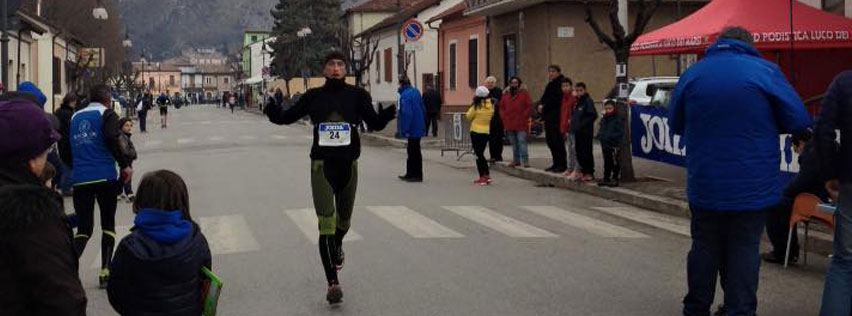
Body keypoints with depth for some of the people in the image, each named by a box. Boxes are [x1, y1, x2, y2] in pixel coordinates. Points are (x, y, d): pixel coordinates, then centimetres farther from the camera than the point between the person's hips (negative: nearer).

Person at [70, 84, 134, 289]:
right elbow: (111, 138, -17)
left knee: (84, 227, 8)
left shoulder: (76, 117, 16)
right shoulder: (107, 114, 1)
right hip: (105, 177, -4)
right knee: (108, 224, 11)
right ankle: (105, 272, 6)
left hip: (80, 180, 4)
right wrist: (125, 165, -12)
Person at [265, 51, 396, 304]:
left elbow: (374, 123, -5)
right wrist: (274, 111, -17)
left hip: (348, 164, 2)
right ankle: (333, 283, -9)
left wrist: (388, 114, -26)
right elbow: (287, 117, 4)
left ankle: (337, 247, 55)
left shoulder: (357, 95, 0)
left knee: (343, 220, 19)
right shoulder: (313, 96, 1)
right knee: (326, 223, -11)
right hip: (322, 164, -2)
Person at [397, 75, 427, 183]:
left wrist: (405, 129, -21)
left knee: (414, 151, -1)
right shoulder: (415, 91, 10)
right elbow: (423, 109, 15)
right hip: (419, 127, 9)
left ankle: (417, 175, 4)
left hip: (412, 128, -9)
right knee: (413, 151, 16)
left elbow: (407, 113, -24)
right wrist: (423, 123, 22)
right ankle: (410, 174, 24)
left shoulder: (405, 95, -18)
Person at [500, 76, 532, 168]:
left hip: (521, 123, -5)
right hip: (509, 124, 5)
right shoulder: (506, 95, 13)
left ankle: (525, 160, -11)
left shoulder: (524, 93, 1)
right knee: (514, 143, 10)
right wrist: (503, 117, 5)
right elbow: (501, 107, 18)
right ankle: (516, 160, 17)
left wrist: (524, 116, -10)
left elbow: (529, 106, -2)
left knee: (522, 141, -10)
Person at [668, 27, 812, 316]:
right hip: (753, 186, -3)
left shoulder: (691, 74, 2)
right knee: (745, 249, 5)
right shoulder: (765, 71, -7)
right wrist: (761, 124, 8)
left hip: (704, 184, 3)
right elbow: (799, 122, -8)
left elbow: (676, 125, 11)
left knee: (704, 246, 14)